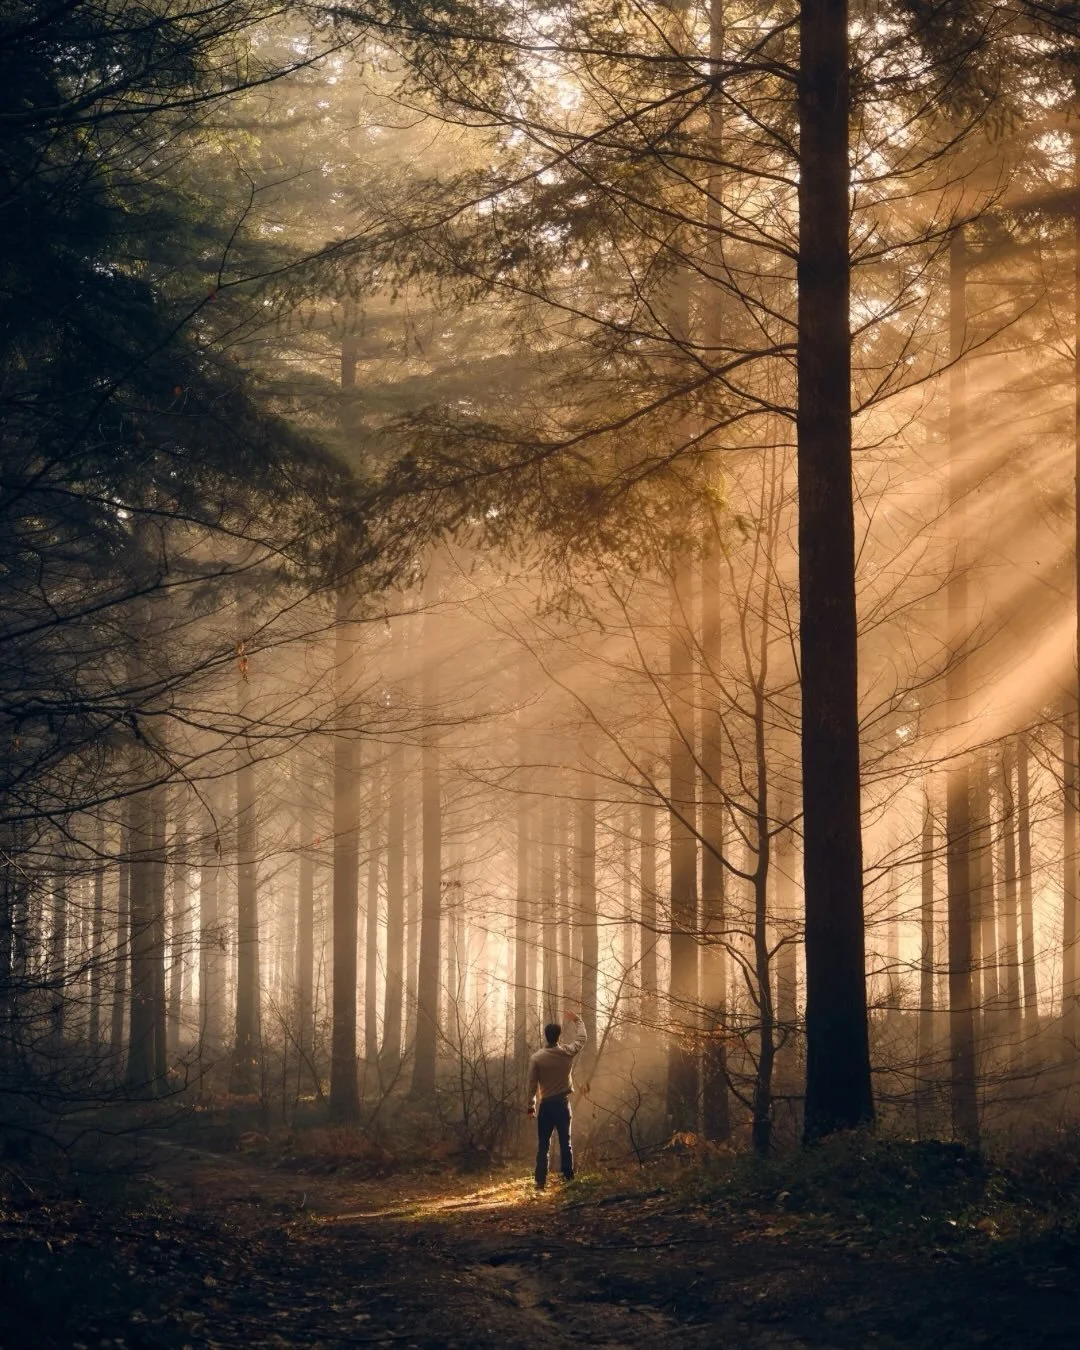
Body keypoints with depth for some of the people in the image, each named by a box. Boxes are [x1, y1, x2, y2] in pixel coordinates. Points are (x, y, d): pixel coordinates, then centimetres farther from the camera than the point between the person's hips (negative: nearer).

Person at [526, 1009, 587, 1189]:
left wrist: (531, 1106, 4)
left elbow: (532, 1084, -5)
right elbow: (581, 1037, 15)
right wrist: (576, 1020, 31)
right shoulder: (567, 1052, -4)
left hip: (545, 1105, -1)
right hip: (562, 1104, 1)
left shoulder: (537, 1058, -7)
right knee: (565, 1143, 8)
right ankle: (568, 1178, 7)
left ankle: (541, 1181, -2)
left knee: (543, 1145, 3)